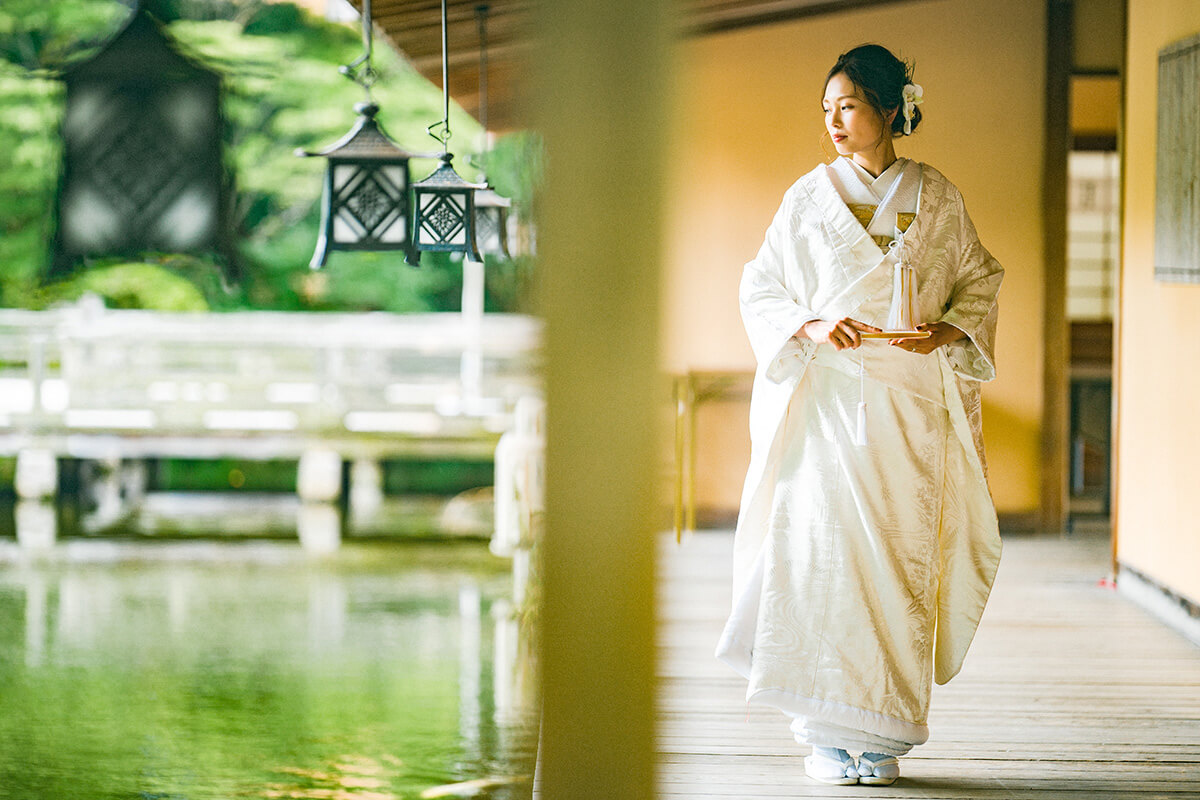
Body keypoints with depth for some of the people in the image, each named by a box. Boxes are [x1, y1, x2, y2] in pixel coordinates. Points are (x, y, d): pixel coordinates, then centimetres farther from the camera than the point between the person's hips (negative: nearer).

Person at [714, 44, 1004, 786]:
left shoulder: (936, 197, 7)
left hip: (912, 400, 1)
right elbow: (761, 290, 8)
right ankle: (828, 733, -3)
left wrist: (947, 331, -5)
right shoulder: (810, 197, 6)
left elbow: (981, 279, 14)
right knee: (826, 551, -9)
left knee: (901, 553, -2)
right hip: (829, 397, -1)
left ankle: (882, 733, 5)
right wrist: (813, 326, -11)